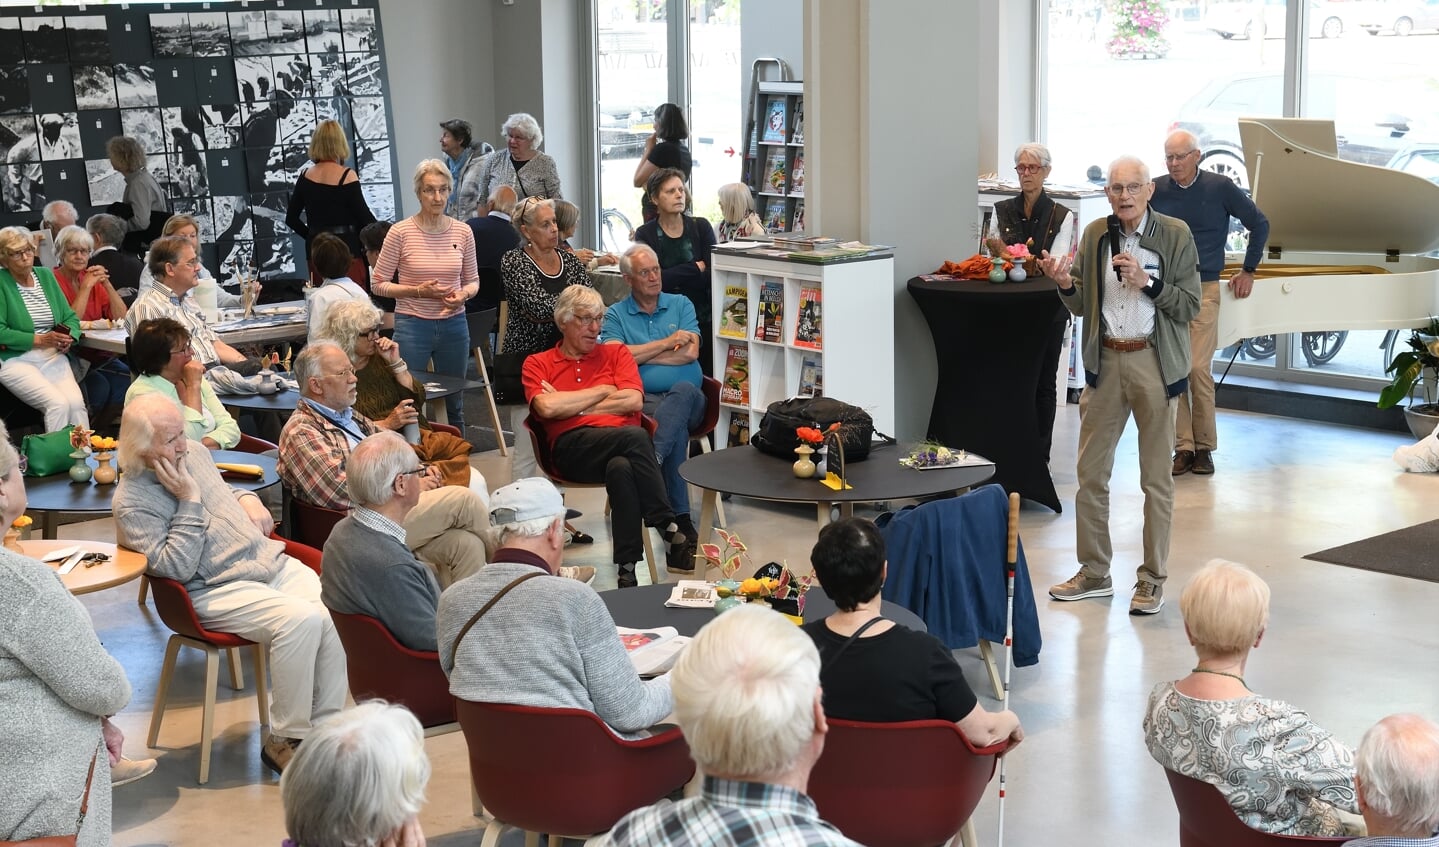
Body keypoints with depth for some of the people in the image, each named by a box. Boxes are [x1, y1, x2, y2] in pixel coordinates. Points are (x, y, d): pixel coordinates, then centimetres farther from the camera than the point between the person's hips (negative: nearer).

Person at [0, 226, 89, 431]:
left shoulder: (45, 275, 16)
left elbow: (70, 318, 16)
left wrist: (69, 338, -6)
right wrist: (39, 340, -15)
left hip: (53, 358, 4)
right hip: (16, 360, -4)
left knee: (76, 402, -23)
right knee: (58, 403, -28)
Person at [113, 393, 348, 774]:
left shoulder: (196, 455, 12)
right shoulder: (132, 503, -9)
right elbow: (176, 567, -18)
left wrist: (247, 499, 10)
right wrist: (189, 500, -17)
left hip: (270, 560, 7)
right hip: (216, 590, -7)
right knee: (300, 619, -32)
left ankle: (324, 723, -7)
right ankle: (285, 738, -16)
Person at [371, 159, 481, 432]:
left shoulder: (462, 232, 1)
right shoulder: (401, 232, -8)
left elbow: (472, 281, 12)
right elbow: (378, 284, -3)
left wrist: (463, 294, -11)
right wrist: (418, 291, -16)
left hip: (453, 325, 3)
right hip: (412, 325, -3)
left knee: (454, 406, 14)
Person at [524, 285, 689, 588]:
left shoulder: (616, 353, 24)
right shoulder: (538, 364, 19)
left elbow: (633, 401, 5)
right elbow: (547, 407, -3)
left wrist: (572, 405, 5)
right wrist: (602, 391, 7)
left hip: (624, 442, 2)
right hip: (573, 447, -2)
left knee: (621, 468, -38)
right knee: (634, 436, -36)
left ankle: (628, 567, -37)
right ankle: (668, 527, -32)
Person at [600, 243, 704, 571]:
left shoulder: (681, 305, 19)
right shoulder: (615, 315, 16)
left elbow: (690, 352, 3)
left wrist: (639, 355, 3)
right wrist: (665, 344, 1)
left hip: (689, 400, 2)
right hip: (644, 401, -1)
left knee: (684, 390, -37)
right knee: (677, 428, -36)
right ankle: (681, 521, -39)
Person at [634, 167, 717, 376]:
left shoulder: (701, 227, 6)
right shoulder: (645, 234, 2)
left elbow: (712, 275, -5)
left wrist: (674, 278, -11)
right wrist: (697, 268, -7)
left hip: (702, 318, 1)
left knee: (707, 379, -2)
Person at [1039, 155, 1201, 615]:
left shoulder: (1174, 235, -5)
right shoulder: (1095, 235, 5)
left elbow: (1189, 306, -7)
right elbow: (1082, 306, 9)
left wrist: (1147, 282, -19)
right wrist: (1065, 283, -11)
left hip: (1154, 361, -4)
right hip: (1105, 360, 4)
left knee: (1156, 477, 4)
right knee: (1090, 472, 7)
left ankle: (1153, 579, 14)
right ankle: (1094, 571, 21)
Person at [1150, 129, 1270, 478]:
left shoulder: (1220, 188, -1)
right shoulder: (1156, 190, 4)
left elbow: (1259, 224, 9)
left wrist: (1248, 270, 9)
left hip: (1203, 289, -2)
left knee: (1198, 367, -9)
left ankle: (1204, 447, 3)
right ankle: (1183, 447, 5)